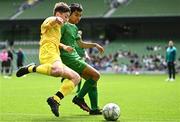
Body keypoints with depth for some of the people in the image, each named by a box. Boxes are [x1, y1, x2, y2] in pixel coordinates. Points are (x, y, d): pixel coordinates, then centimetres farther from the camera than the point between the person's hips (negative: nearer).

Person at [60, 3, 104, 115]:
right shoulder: (64, 25, -7)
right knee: (96, 75, -14)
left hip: (76, 57, 9)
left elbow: (81, 44, 29)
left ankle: (94, 109, 7)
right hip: (69, 58, -9)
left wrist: (95, 45, 22)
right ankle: (79, 98, -4)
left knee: (92, 79, 6)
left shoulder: (74, 28, 20)